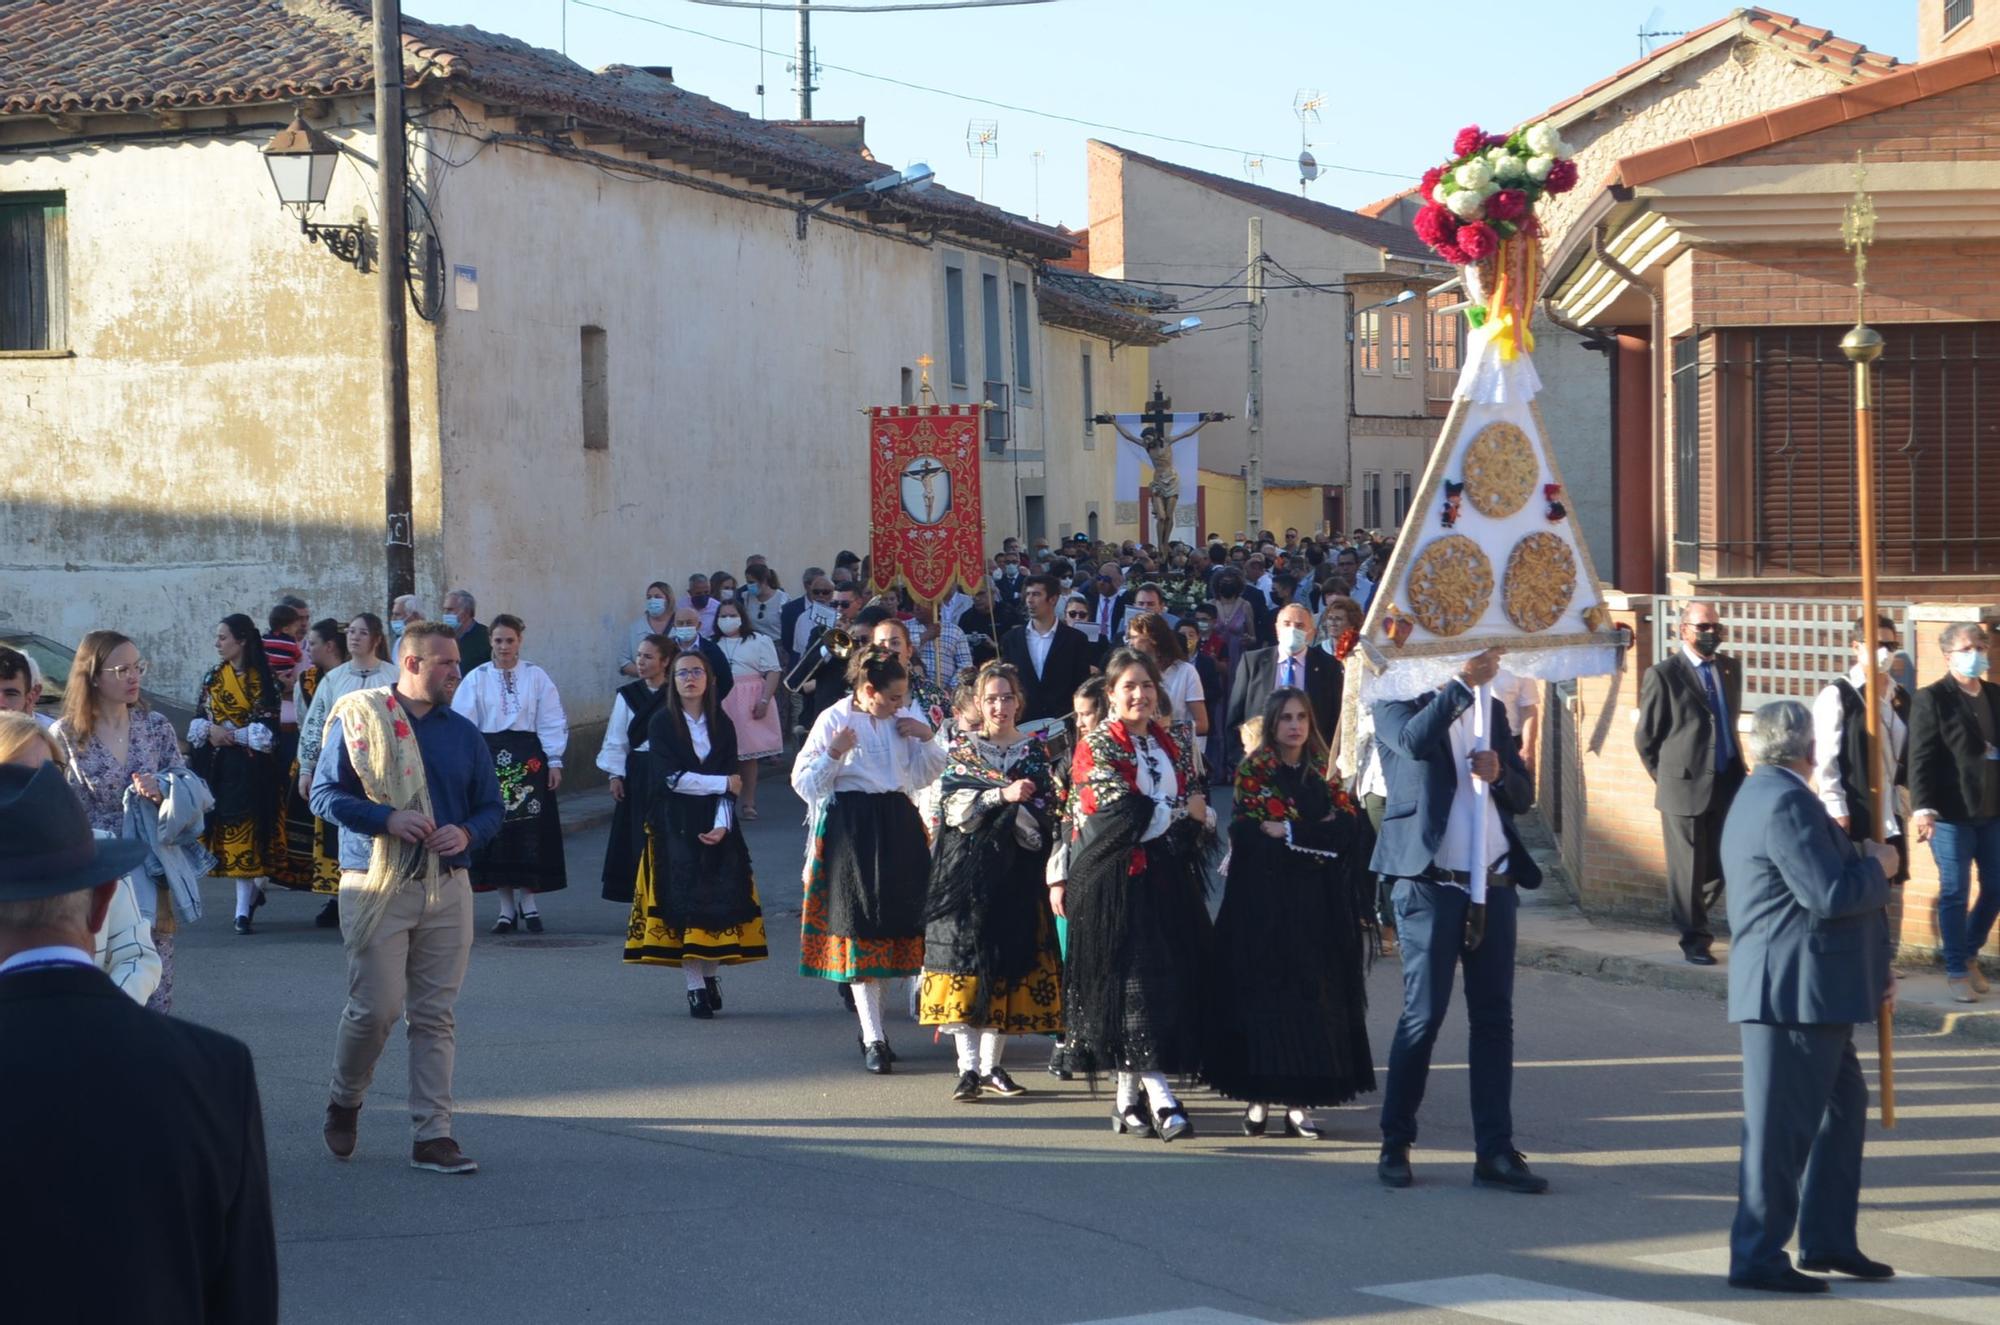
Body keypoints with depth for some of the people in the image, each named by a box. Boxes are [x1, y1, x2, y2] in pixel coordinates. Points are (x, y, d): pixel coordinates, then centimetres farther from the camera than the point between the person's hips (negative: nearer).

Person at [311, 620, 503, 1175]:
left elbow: (491, 806, 16)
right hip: (377, 885, -4)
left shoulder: (463, 733, 13)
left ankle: (431, 1134, 5)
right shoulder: (358, 718, 0)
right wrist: (388, 820, -17)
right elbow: (325, 794, -4)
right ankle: (343, 1103, 19)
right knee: (375, 1007, -8)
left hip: (448, 886, 4)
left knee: (435, 1015, 2)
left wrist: (467, 833, -7)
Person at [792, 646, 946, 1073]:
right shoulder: (835, 720, -5)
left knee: (900, 920, 3)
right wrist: (833, 754, -22)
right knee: (859, 927, -3)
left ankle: (872, 1028, 16)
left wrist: (927, 739, 1)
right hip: (851, 827, -5)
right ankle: (873, 1038, -2)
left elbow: (924, 777, 17)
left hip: (899, 827, 5)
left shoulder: (905, 718, 7)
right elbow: (804, 782, -6)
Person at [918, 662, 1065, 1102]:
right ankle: (968, 1066, -11)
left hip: (1015, 870, 2)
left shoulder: (1035, 750, 9)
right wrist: (1003, 794, -19)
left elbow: (1046, 814, 2)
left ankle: (991, 1063, 9)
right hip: (966, 868, -2)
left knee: (1008, 961, 1)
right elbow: (956, 808, -7)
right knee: (964, 956, -9)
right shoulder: (961, 747, 5)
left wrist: (986, 801, -11)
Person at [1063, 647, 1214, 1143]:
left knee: (1171, 977, 3)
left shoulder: (1172, 748, 16)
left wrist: (1200, 818, -7)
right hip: (1116, 878, -6)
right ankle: (1159, 1098, -17)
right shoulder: (1098, 747, -2)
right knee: (1134, 978, -11)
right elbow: (1121, 814, -14)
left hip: (1168, 878, 6)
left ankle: (1128, 1098, 10)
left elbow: (1198, 814, 16)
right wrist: (1180, 810, -6)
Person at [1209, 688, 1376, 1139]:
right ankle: (1257, 1097, 0)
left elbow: (1348, 829, -1)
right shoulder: (1252, 772, 3)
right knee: (1261, 993, -5)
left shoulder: (1324, 774, 11)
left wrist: (1286, 832, -9)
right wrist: (1316, 834, -11)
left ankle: (1299, 1101, -2)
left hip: (1315, 904, 2)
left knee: (1313, 995, -2)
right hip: (1262, 902, -2)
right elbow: (1245, 835, -9)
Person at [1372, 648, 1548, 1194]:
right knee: (1423, 1014, -5)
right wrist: (1463, 681, -24)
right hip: (1432, 885, -5)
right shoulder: (1397, 704, 1)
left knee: (1494, 1017, 4)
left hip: (1494, 884, 5)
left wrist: (1499, 774, -7)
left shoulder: (1492, 710, 17)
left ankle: (1495, 1152, 7)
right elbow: (1415, 740, -23)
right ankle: (1396, 1144, 8)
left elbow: (1524, 797, 15)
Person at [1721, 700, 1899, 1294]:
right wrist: (1877, 868, -5)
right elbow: (1830, 896, -24)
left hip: (1810, 991, 11)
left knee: (1844, 1103, 18)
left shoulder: (1764, 795, 17)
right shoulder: (1787, 802, -18)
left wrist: (1872, 970, 20)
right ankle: (1757, 1257, 2)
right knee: (1782, 1124, -4)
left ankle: (1828, 1240, 25)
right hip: (1795, 992, -11)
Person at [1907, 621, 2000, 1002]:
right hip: (1952, 814, -6)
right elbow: (1920, 758, -10)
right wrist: (1923, 808, -20)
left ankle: (1969, 955, 29)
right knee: (1955, 893, 1)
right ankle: (1956, 971, 11)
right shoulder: (1932, 699, -5)